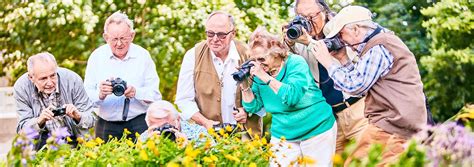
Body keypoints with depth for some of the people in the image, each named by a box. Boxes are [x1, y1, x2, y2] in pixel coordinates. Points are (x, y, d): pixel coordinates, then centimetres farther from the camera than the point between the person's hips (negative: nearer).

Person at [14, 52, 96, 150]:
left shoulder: (73, 80, -14)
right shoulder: (21, 88, -12)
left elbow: (91, 119, -9)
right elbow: (22, 129, -11)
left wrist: (78, 116, -32)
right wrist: (39, 121, -32)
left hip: (72, 139, -1)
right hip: (41, 140, 1)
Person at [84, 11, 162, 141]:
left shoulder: (143, 56, 4)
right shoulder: (97, 56, 5)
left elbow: (155, 95, 2)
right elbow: (87, 95, 0)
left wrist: (136, 92, -17)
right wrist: (100, 94, -21)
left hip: (139, 124, -1)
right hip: (106, 126, 1)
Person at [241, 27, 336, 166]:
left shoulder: (295, 63, -15)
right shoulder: (259, 72, 0)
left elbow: (293, 96, -30)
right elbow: (253, 107, 2)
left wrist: (265, 77, -29)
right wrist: (245, 86, -14)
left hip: (317, 131, -4)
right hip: (283, 137, 5)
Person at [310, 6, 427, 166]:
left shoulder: (378, 48, -12)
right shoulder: (381, 40, 20)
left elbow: (354, 86, -14)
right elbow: (360, 80, 23)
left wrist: (328, 62, -4)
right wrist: (343, 59, 15)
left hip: (393, 126, -10)